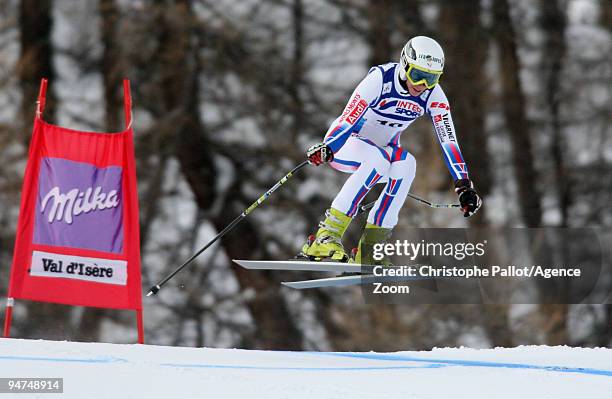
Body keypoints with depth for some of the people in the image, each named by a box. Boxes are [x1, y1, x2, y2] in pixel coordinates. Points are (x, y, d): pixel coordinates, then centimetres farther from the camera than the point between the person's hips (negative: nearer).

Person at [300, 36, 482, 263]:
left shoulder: (433, 95, -12)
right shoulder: (380, 79, -26)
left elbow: (448, 140, -15)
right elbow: (347, 120, -33)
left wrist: (464, 185, -24)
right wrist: (326, 149, -50)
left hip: (382, 152, 5)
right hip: (346, 144, -5)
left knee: (406, 163, -30)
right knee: (377, 158, -38)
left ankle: (369, 247, -27)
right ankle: (326, 238, -36)